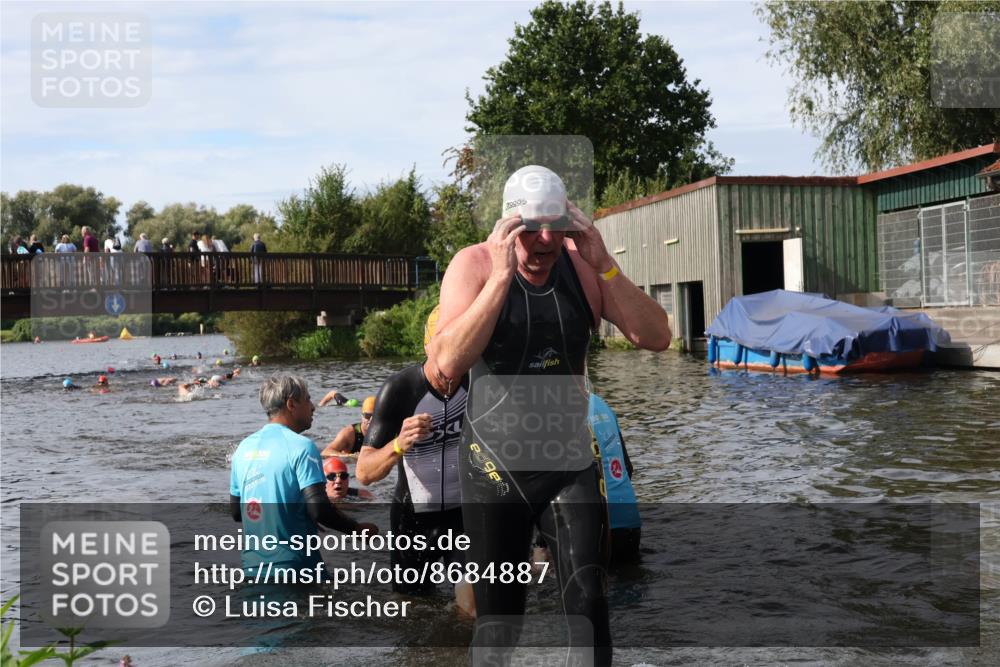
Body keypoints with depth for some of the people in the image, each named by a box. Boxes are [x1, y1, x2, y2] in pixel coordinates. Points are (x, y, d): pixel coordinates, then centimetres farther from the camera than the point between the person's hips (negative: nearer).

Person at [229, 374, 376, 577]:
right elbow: (318, 509, -19)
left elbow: (235, 512, 15)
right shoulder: (300, 446, -12)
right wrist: (357, 529, -5)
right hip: (293, 564, -6)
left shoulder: (244, 447, 9)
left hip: (252, 564, 7)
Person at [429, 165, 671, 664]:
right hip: (495, 467, -1)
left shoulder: (582, 265, -3)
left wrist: (606, 266, -20)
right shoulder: (474, 263, -10)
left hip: (572, 464, 2)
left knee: (588, 604, -6)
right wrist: (504, 274, -28)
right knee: (497, 618, 10)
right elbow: (449, 364, -25)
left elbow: (656, 338, -10)